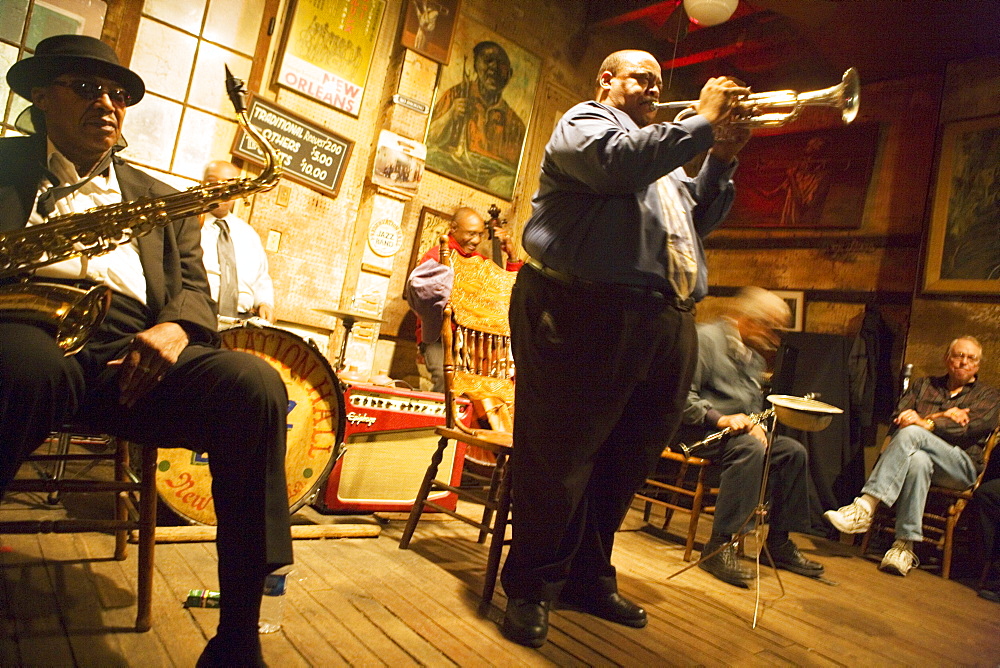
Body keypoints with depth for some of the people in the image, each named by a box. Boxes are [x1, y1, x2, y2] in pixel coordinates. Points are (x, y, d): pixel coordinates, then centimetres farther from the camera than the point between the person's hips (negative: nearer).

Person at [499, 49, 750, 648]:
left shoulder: (664, 151, 31)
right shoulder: (585, 121, 8)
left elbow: (700, 220, 26)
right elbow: (623, 161, -15)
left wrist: (722, 161, 13)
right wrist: (704, 121, -5)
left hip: (667, 324, 8)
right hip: (588, 312, -8)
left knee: (626, 461, 11)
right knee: (560, 457, -3)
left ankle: (590, 577, 25)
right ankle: (532, 587, 11)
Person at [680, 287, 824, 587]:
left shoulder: (754, 356, 19)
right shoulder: (706, 338, -10)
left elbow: (756, 403, 24)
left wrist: (757, 425, 1)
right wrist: (720, 419, -28)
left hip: (741, 428, 9)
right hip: (697, 428, -9)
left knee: (794, 450, -3)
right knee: (750, 449, -34)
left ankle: (779, 543, 6)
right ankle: (719, 546, -31)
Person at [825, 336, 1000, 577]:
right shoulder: (923, 385, 25)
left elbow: (969, 428, -5)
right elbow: (898, 419, 9)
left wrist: (924, 423, -16)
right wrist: (940, 417, -5)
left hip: (961, 466, -2)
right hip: (918, 450, 2)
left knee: (911, 433, -34)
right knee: (918, 460, -39)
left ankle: (864, 508, -42)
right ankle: (906, 545, -39)